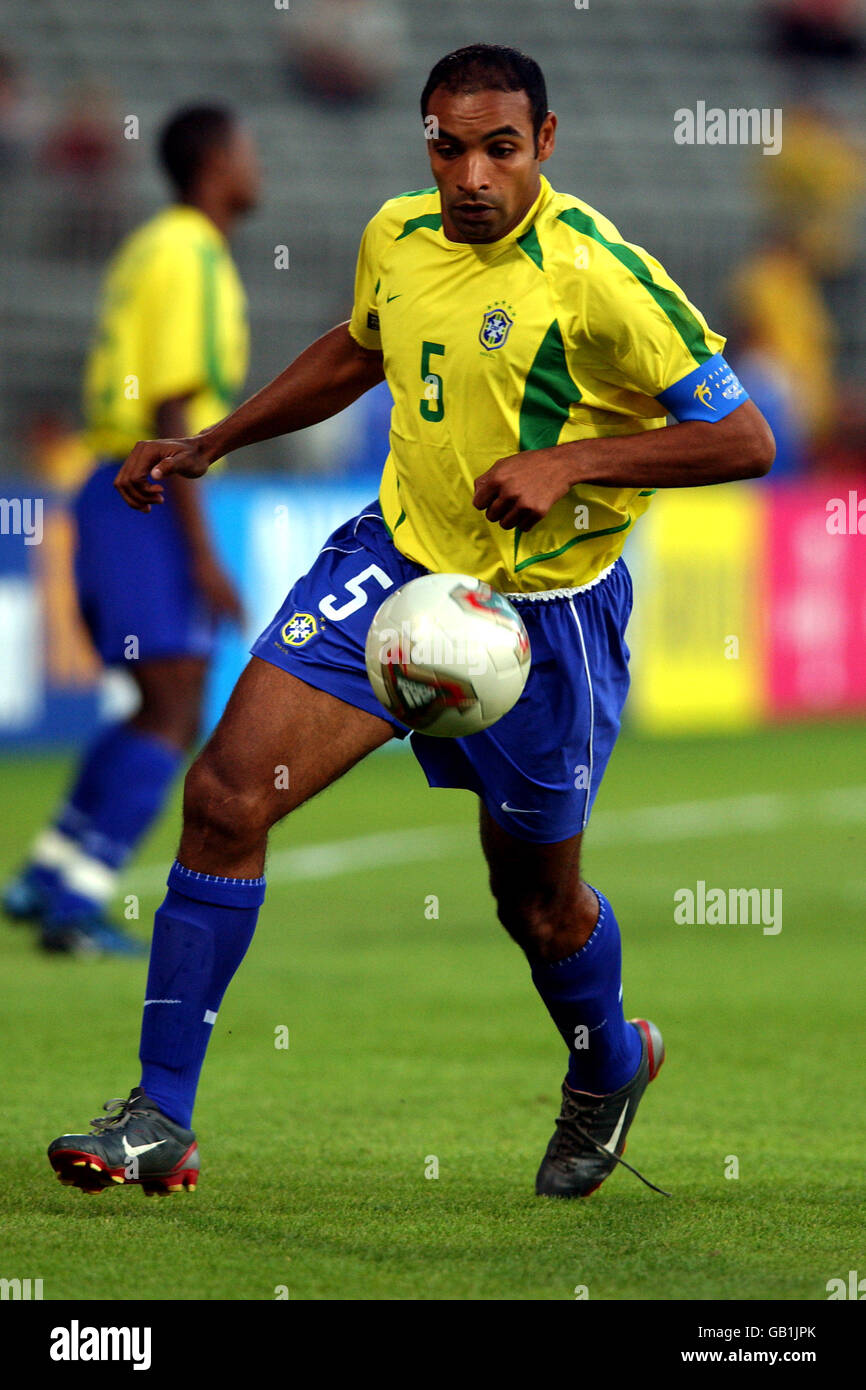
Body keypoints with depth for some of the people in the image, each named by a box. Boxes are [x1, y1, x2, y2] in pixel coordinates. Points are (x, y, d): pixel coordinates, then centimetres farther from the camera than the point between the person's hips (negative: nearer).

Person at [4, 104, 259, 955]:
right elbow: (170, 414, -19)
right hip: (149, 499, -10)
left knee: (169, 712, 15)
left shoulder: (152, 247, 18)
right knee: (171, 712, -9)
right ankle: (76, 901, -12)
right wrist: (202, 554, -19)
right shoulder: (190, 258, -13)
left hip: (115, 492, 10)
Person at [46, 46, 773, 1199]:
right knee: (226, 795, -12)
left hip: (543, 612, -4)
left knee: (538, 900, 11)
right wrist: (208, 447, 20)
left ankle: (610, 1070, 46)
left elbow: (743, 440, -17)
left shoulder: (598, 274, -20)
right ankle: (160, 1119, -7)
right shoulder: (397, 235, -1)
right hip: (395, 561, 5)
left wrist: (573, 461, -26)